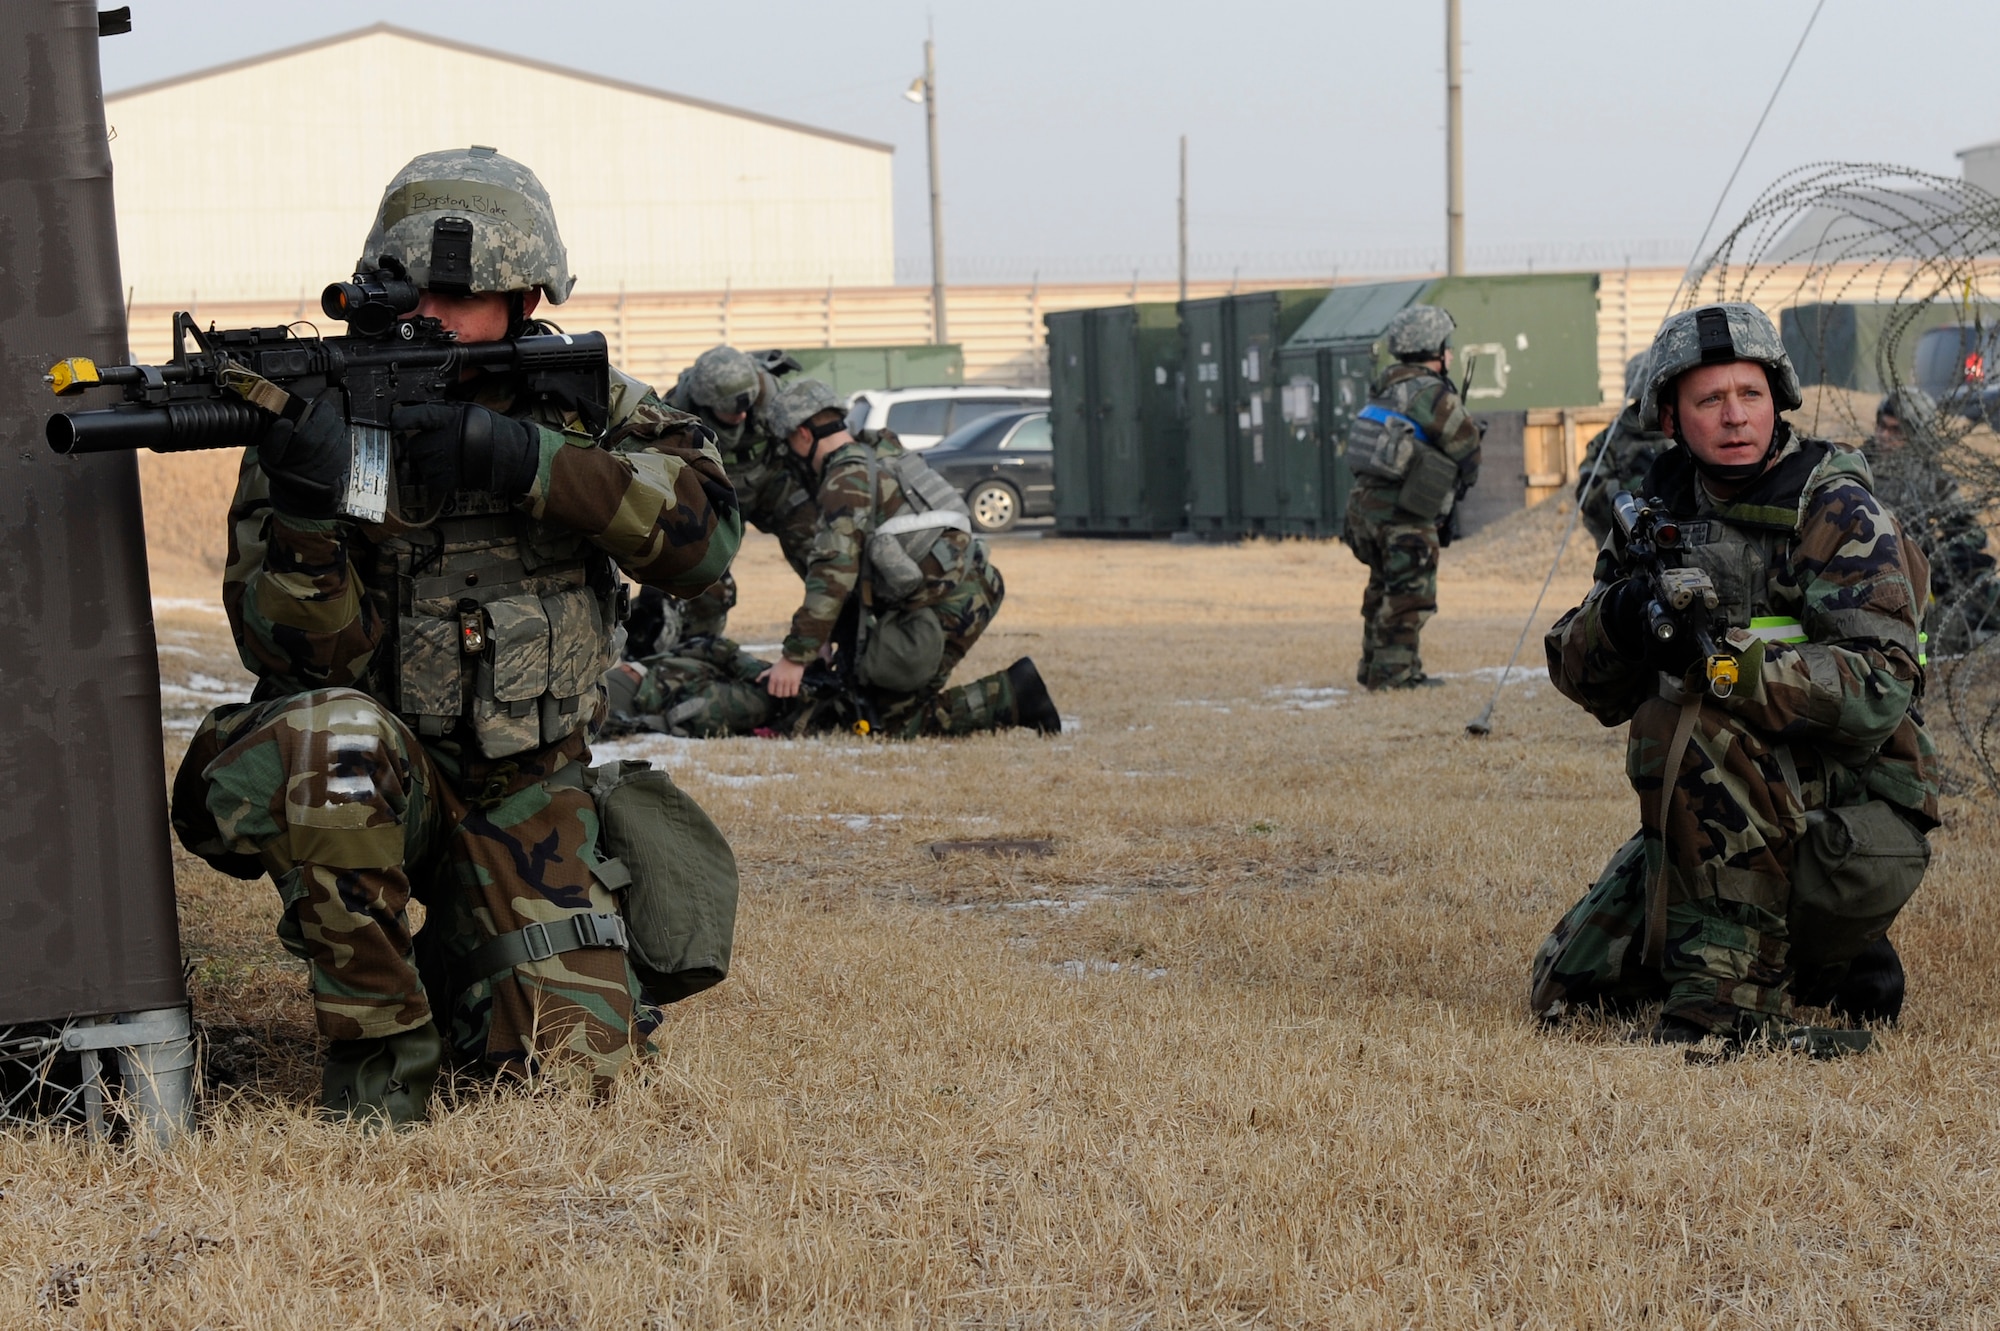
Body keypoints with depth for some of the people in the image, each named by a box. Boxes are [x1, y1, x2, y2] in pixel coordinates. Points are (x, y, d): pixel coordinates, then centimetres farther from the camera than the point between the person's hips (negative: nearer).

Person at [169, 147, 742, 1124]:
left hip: (527, 792, 2)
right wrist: (305, 507, -37)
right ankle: (379, 1038, -17)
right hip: (377, 783, -2)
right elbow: (304, 657, -17)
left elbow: (705, 529, -18)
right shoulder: (319, 412, -10)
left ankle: (462, 959, 24)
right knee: (329, 735, -38)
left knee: (578, 1060, -12)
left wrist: (529, 462, -30)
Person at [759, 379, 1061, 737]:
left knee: (894, 721, -4)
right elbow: (857, 568, 26)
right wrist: (827, 636, 25)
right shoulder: (881, 459, 21)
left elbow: (834, 575, -21)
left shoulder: (845, 481, -10)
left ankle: (1013, 696, -10)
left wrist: (795, 657, -21)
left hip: (944, 609, -10)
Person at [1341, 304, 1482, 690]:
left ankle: (1374, 666, 25)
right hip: (1402, 513, -9)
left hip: (1366, 502, 9)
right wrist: (1466, 476, 11)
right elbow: (1465, 443, -9)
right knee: (1411, 592, -4)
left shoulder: (1387, 387, 13)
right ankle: (1395, 671, -6)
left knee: (1385, 587, 19)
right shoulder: (1430, 393, -13)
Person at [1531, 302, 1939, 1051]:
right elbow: (1584, 681, 3)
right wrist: (1618, 618, -20)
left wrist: (1727, 660, -36)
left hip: (1852, 838, -8)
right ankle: (1824, 966, 19)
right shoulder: (1666, 509, 7)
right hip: (1726, 821, 8)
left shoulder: (1837, 511, -12)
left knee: (1689, 723, -31)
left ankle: (1731, 1000, -26)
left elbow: (1879, 692, -25)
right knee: (1567, 991, 7)